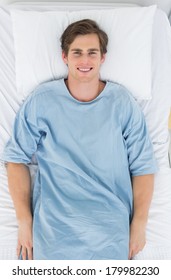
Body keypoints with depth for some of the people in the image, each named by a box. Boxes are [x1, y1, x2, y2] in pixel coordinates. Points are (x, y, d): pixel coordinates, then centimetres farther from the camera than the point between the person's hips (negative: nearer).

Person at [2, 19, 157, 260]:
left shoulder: (123, 103, 2)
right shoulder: (41, 101, 1)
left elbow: (143, 166, 3)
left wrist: (139, 224, -4)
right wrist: (24, 221, -3)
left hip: (111, 225, 1)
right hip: (53, 224, 0)